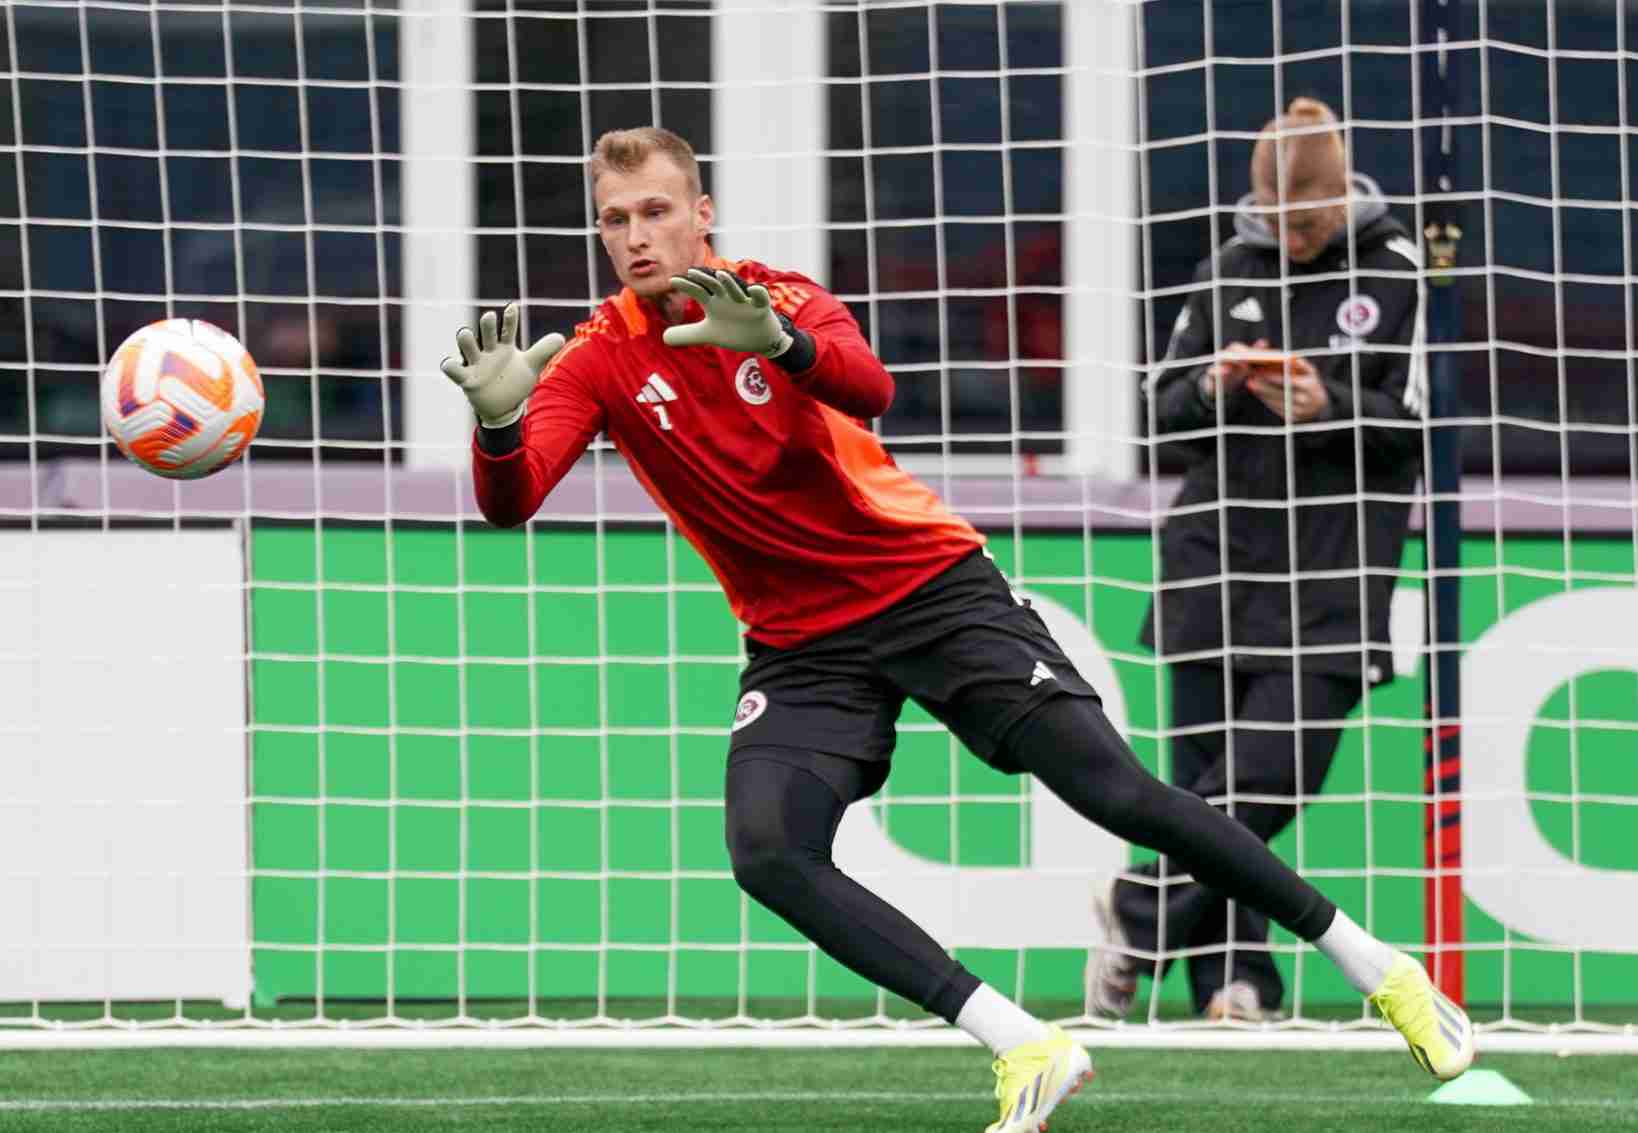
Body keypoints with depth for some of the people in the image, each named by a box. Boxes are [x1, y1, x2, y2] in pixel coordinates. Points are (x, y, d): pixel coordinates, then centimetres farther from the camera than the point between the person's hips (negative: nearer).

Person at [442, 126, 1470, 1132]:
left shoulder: (784, 299, -9)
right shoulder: (600, 362, -6)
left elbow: (871, 390, -32)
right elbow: (509, 502, -20)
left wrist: (777, 341, -53)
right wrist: (498, 420, -43)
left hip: (934, 588, -2)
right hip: (801, 648, 2)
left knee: (1118, 792, -11)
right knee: (768, 855, -23)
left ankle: (1376, 966, 3)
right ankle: (1025, 1050, -19)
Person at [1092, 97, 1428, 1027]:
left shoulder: (1397, 274, -1)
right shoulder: (1227, 272, 9)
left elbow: (1420, 423, -2)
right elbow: (1164, 407, 13)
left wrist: (1330, 409, -18)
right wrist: (1214, 387, -9)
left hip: (1334, 568, -3)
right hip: (1219, 555, 3)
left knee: (1276, 771, -13)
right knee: (1212, 771, 1)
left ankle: (1140, 914, 4)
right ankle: (1234, 979, 7)